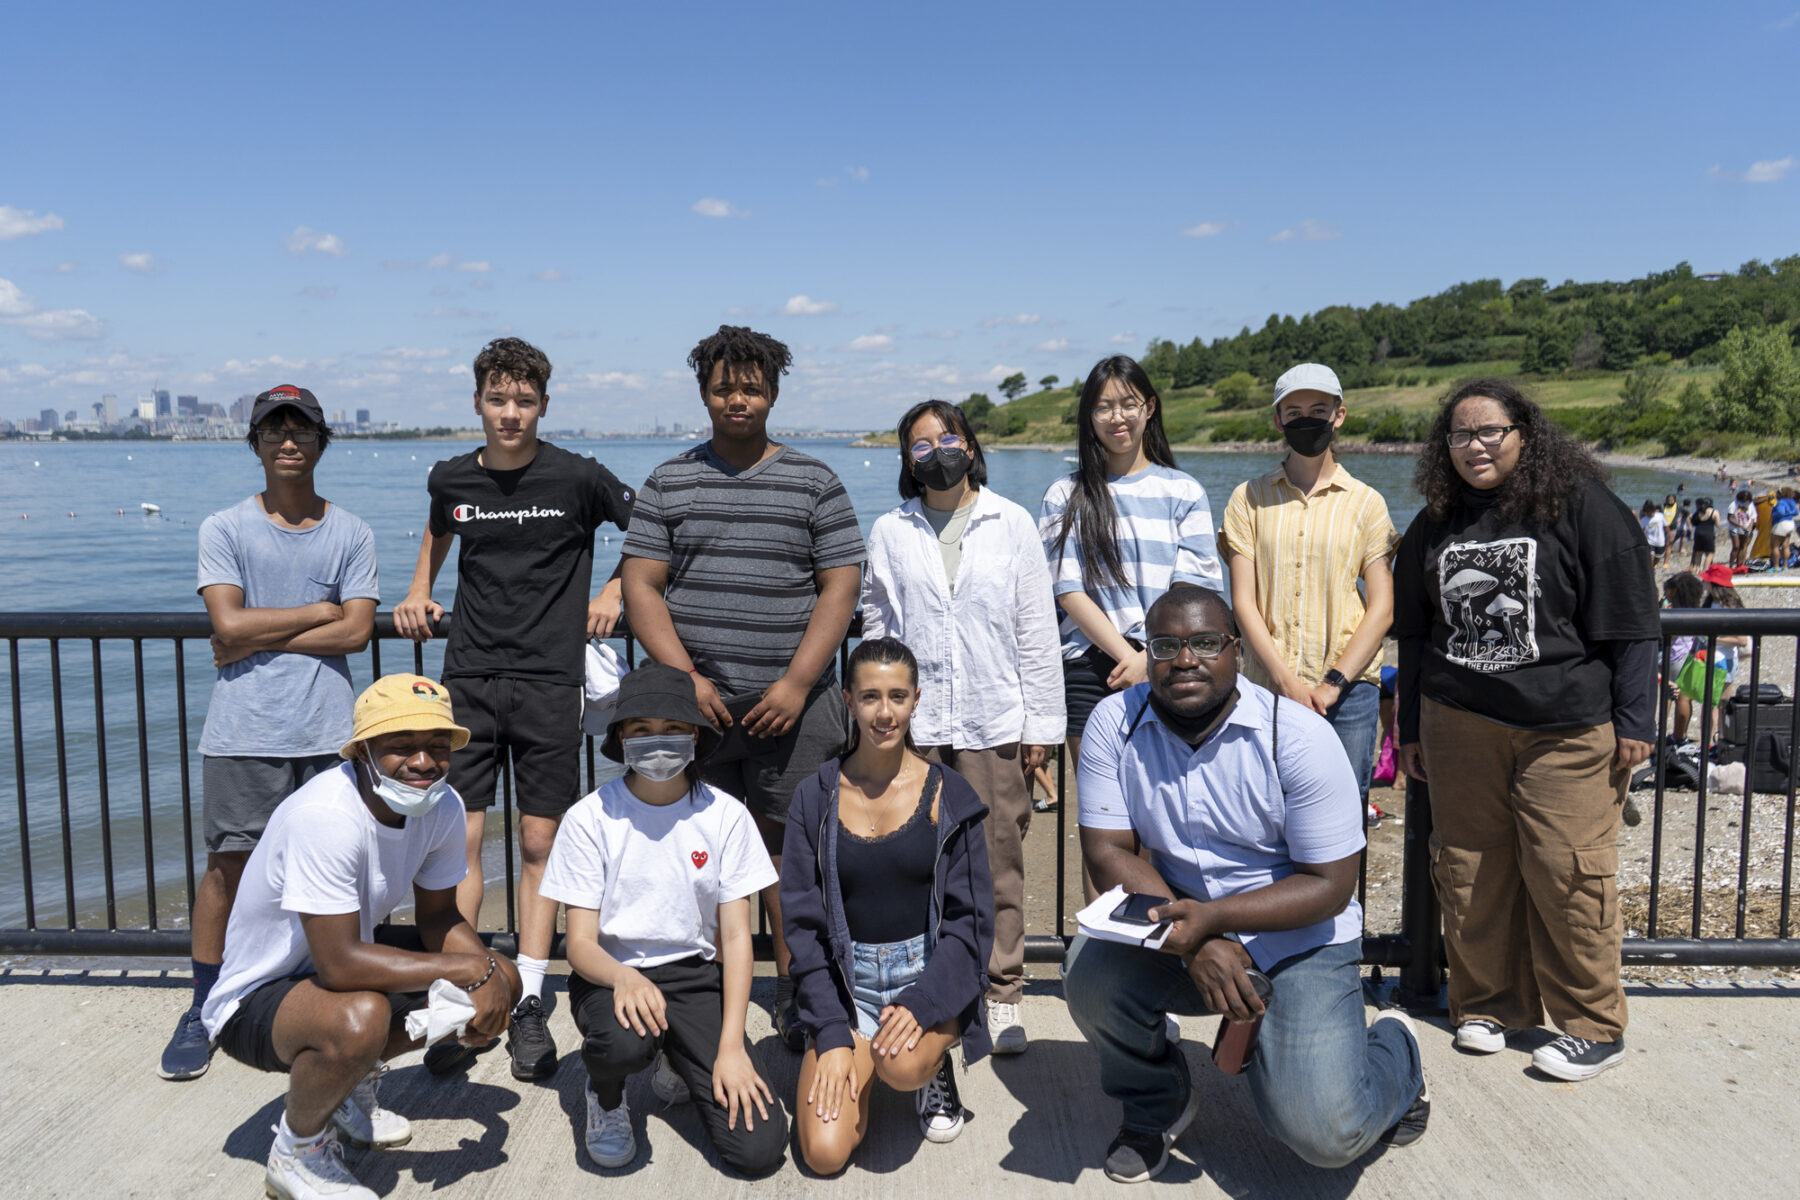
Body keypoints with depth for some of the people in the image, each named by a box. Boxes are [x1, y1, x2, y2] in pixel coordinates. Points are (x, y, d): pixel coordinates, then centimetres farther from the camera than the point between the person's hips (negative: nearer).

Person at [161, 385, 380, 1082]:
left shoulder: (350, 534, 6)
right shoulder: (225, 529, 4)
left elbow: (356, 632, -4)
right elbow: (228, 623, -8)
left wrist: (258, 638, -7)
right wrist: (318, 611, -3)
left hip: (328, 729, 1)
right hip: (243, 730, -1)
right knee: (229, 863, 2)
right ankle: (203, 1010, 17)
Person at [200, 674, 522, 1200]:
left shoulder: (442, 806, -11)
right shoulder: (325, 816, -33)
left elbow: (437, 918, 1)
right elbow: (339, 964, -35)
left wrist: (489, 978, -19)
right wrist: (467, 968, -30)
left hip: (345, 963, 8)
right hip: (254, 999, -7)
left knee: (501, 978, -4)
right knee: (361, 1017, -38)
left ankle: (354, 1086, 16)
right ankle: (298, 1150, -4)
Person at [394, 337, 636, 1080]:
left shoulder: (577, 478, -4)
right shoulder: (452, 479, 6)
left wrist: (616, 589, -2)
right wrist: (418, 592, 15)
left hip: (549, 682, -2)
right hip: (469, 679, 2)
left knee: (539, 844, 3)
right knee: (459, 840, -2)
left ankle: (528, 1005, 13)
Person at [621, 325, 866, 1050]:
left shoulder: (813, 482, 7)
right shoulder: (669, 483, 10)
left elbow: (840, 586, 2)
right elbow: (640, 586, 5)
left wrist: (797, 683, -8)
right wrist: (685, 679, -7)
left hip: (792, 703, -1)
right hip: (694, 702, 1)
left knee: (788, 844, 1)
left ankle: (793, 992, 15)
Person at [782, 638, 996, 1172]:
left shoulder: (948, 794, -3)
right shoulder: (815, 798, -1)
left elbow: (971, 918, -3)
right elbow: (802, 924, 0)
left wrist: (921, 1002, -19)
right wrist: (831, 1035, -10)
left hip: (931, 969, -1)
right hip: (846, 978, 1)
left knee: (902, 1065, -33)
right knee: (825, 1152, -15)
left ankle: (935, 1057, 4)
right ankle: (859, 1057, 16)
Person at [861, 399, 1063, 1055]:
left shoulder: (1012, 523, 7)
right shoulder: (890, 533, 9)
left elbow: (1037, 629, 6)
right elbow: (875, 626, 12)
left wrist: (1041, 722, 2)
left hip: (996, 723, 0)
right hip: (915, 723, 1)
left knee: (999, 860, 3)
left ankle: (1002, 992, 18)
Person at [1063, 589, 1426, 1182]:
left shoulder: (1299, 737, -17)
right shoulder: (1114, 722, -9)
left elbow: (1331, 885, -15)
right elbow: (1106, 851, -10)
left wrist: (1211, 919, -29)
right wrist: (1196, 944, -24)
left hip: (1301, 942, -3)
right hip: (1177, 927, 3)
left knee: (1324, 1133, -18)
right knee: (1090, 972, -26)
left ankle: (1394, 1049, 20)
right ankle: (1158, 1104, 7)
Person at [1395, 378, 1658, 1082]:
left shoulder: (1580, 505, -2)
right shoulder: (1433, 526, 11)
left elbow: (1630, 621, -2)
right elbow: (1413, 633, 17)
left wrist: (1634, 721, -5)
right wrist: (1410, 730, 17)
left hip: (1567, 728, -4)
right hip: (1459, 727, 4)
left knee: (1568, 874, -4)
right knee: (1469, 873, 6)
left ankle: (1594, 1029, 13)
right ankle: (1490, 1005, 23)